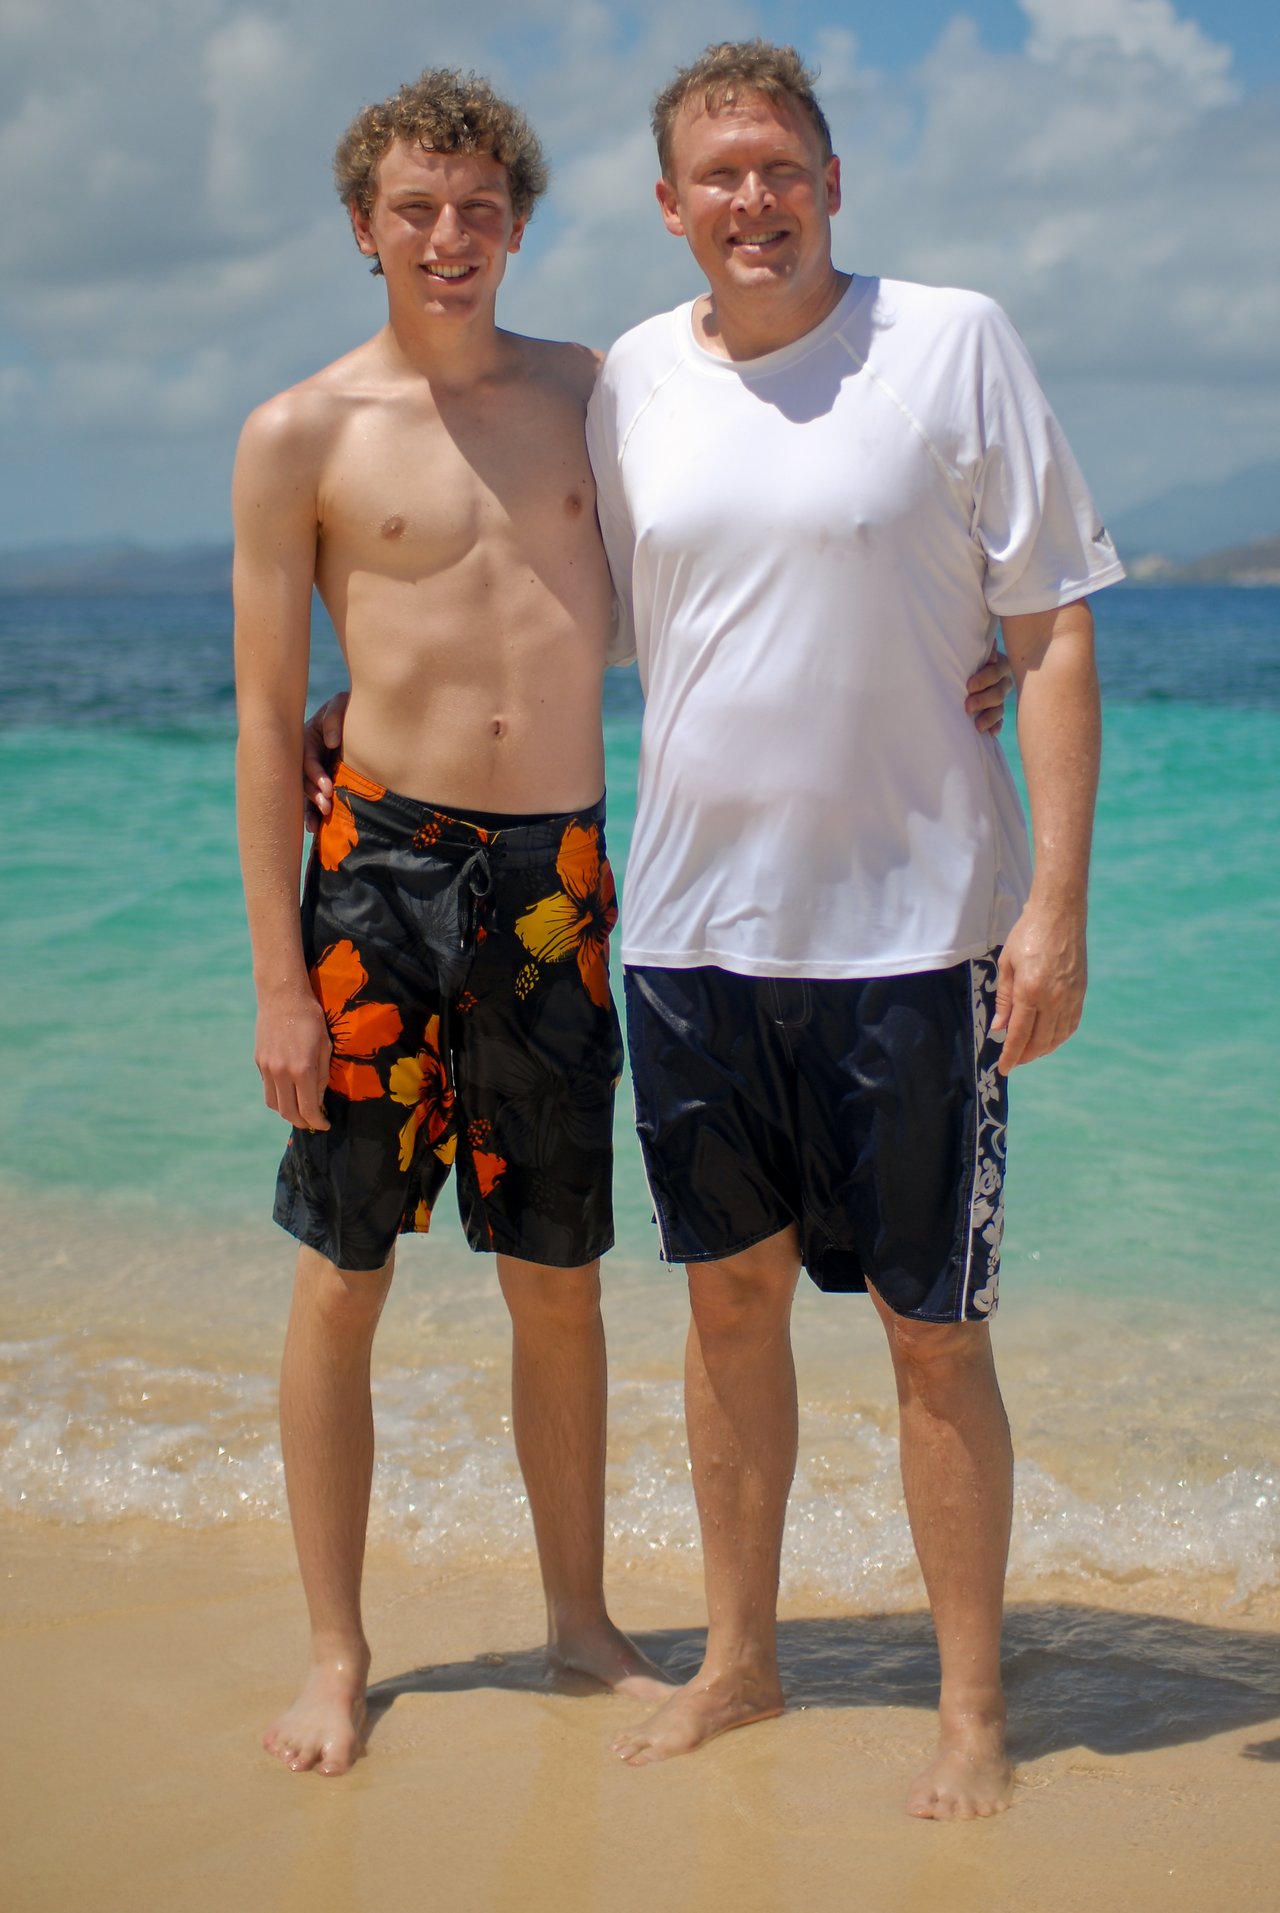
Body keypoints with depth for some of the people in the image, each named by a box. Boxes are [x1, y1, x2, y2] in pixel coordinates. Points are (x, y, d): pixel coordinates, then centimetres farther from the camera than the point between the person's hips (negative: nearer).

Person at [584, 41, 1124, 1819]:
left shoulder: (951, 341, -5)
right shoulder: (630, 382, 6)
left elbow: (1055, 630, -5)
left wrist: (1058, 901, -11)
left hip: (910, 925, -4)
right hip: (691, 923, 4)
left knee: (933, 1334, 3)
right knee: (731, 1295, 13)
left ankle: (975, 1707, 18)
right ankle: (740, 1656, 30)